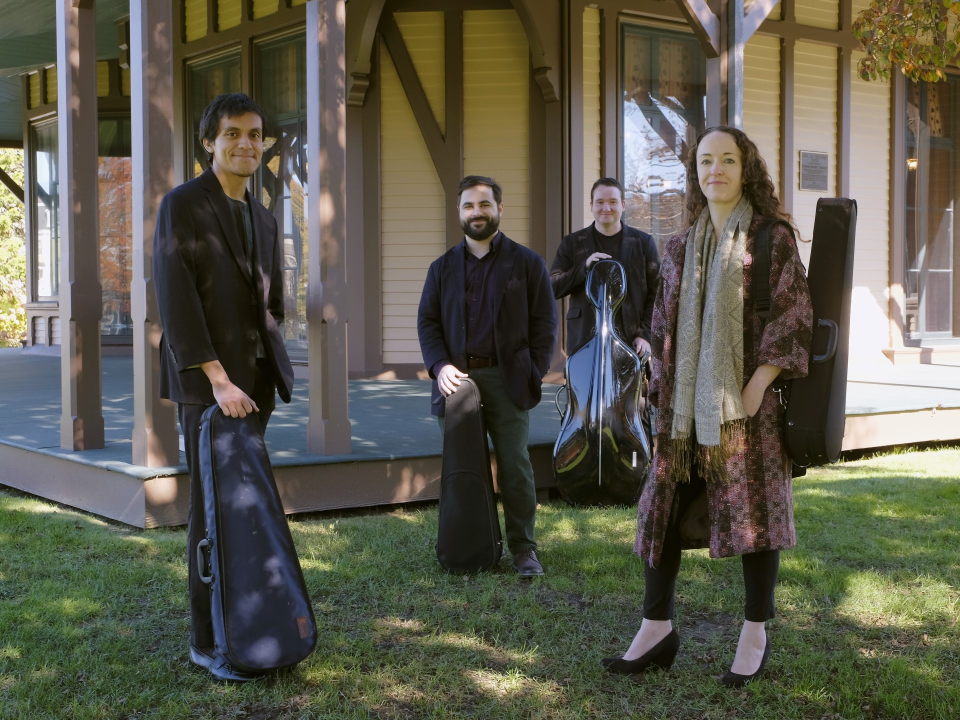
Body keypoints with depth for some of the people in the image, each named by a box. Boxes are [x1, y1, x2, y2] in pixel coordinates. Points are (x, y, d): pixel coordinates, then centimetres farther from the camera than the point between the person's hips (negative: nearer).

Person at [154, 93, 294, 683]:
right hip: (207, 378, -6)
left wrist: (270, 372, 10)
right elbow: (176, 300, -14)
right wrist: (218, 379, -19)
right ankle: (208, 640, 4)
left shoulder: (264, 219, 17)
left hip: (255, 379, 6)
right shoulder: (183, 205, -5)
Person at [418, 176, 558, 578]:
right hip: (456, 379, 3)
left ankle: (523, 549, 5)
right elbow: (427, 322, 11)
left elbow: (544, 321, 4)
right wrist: (440, 366, -6)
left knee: (515, 465, -5)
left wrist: (533, 373, -6)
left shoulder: (526, 263, 8)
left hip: (506, 379, -2)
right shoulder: (442, 267, 15)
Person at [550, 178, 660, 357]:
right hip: (584, 343, 0)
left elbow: (656, 294, 7)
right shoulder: (572, 243, 9)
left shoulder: (643, 242, 8)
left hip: (631, 342, 0)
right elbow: (552, 289, 3)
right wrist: (584, 267, -12)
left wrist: (645, 334, -4)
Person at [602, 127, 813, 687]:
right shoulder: (680, 250, 12)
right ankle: (658, 629, 12)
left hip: (746, 401, -5)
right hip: (686, 404, 5)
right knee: (663, 506, 2)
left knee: (753, 508, 1)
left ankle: (757, 634, 14)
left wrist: (755, 388, -14)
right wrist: (664, 391, 7)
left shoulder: (773, 240, -2)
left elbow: (794, 320, -8)